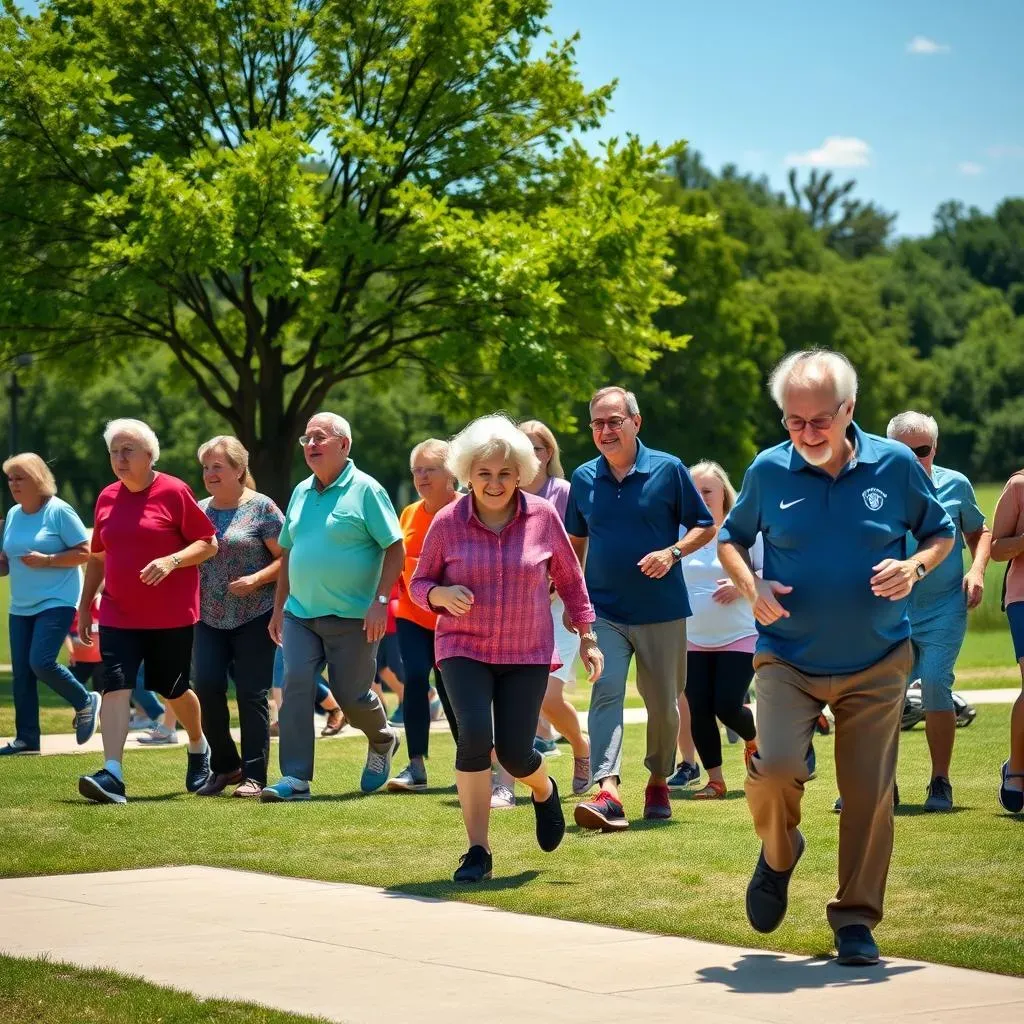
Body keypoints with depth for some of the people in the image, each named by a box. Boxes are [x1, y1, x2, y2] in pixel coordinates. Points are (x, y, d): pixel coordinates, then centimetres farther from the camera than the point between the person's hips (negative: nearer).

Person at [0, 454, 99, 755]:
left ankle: (85, 702, 6)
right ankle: (26, 738, 10)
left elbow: (85, 552, -10)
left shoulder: (59, 511, -9)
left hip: (56, 603, -7)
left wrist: (46, 560, -19)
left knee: (41, 662, -19)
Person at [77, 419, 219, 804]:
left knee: (173, 689, 9)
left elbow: (209, 543, -7)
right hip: (118, 614, 4)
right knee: (115, 686, -13)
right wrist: (85, 604, 16)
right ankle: (112, 775, -21)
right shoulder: (107, 498, 8)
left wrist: (172, 561, -22)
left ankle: (198, 746, 39)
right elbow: (98, 556, 18)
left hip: (171, 616, -3)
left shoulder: (174, 492, -8)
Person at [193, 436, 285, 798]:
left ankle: (254, 775, 4)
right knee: (207, 688, -5)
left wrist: (255, 580, -19)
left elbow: (285, 558, -6)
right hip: (210, 618, 4)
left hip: (254, 618, -4)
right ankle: (225, 767, 12)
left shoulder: (261, 507, -4)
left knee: (252, 694, -3)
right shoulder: (199, 510, 10)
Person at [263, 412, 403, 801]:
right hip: (301, 613, 5)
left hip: (352, 617, -5)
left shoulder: (365, 490, -7)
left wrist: (380, 600, -17)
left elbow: (395, 549, -9)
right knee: (295, 688, -9)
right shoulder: (301, 492, 11)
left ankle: (382, 742, 35)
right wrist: (279, 606, 17)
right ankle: (295, 779, -8)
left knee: (350, 694, 3)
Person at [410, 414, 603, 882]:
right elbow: (419, 585, 5)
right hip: (464, 650, -1)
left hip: (527, 653, 1)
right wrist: (444, 595, -17)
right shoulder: (448, 522, -5)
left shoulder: (543, 516, -3)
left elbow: (570, 579, 10)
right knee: (475, 737, -22)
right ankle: (478, 851, -9)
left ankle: (544, 790, 36)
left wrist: (587, 638, 7)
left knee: (515, 753, -4)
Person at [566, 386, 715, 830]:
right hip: (604, 611, 1)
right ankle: (608, 794, -29)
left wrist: (672, 552, -17)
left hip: (662, 610, -1)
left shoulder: (668, 470, -5)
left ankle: (659, 782, 31)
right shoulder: (583, 478, 5)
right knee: (606, 693, -16)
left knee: (663, 704, 9)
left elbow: (705, 527, 1)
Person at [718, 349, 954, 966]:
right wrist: (752, 587, -9)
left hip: (878, 664, 1)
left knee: (870, 793, 1)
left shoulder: (896, 465, -4)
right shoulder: (769, 471, -4)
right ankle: (779, 853, 12)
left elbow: (942, 533, 9)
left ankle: (857, 919, 18)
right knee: (775, 767, -21)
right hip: (788, 660, -1)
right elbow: (731, 540, 12)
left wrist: (915, 568, -13)